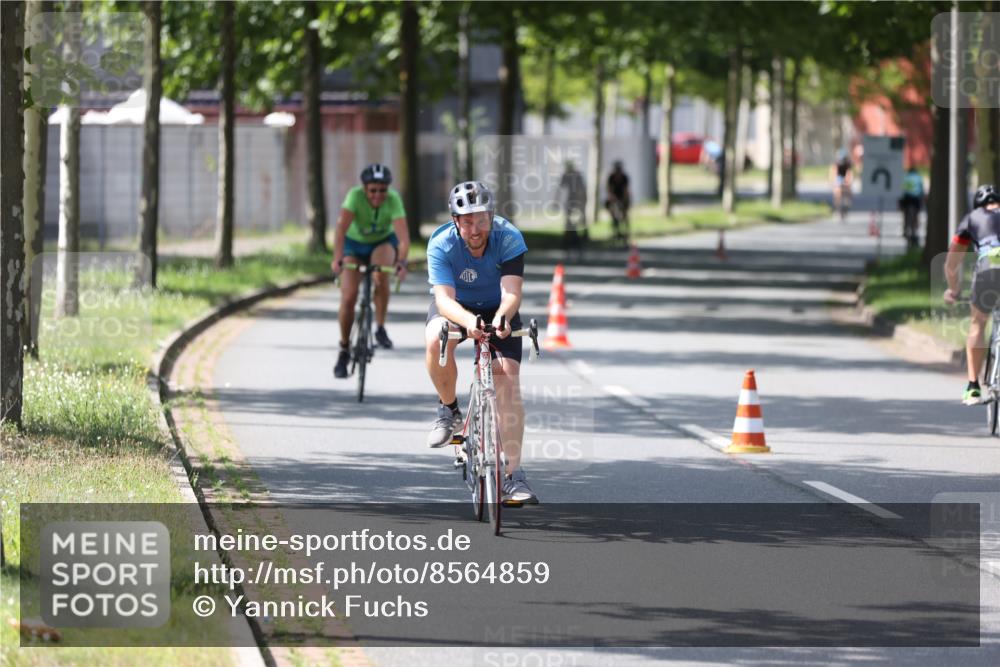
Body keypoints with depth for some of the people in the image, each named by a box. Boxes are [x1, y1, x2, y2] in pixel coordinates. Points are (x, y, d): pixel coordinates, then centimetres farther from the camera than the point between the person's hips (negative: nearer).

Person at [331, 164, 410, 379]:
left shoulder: (393, 199, -28)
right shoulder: (355, 196, -30)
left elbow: (403, 236, -38)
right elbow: (341, 228, -40)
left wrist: (401, 261, -55)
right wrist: (337, 258, -53)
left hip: (383, 242, 0)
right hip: (354, 243, 0)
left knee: (381, 275, -33)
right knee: (348, 297, -12)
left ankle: (380, 328, -15)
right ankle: (344, 350, 6)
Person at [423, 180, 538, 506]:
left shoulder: (509, 239, -26)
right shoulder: (441, 245, -27)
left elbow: (512, 292, -35)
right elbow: (444, 298, -37)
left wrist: (502, 317, -58)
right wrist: (468, 321, -58)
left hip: (497, 311, 0)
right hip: (456, 307, 0)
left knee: (508, 379, -18)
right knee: (436, 341, -35)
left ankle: (513, 476, -17)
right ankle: (448, 409, -7)